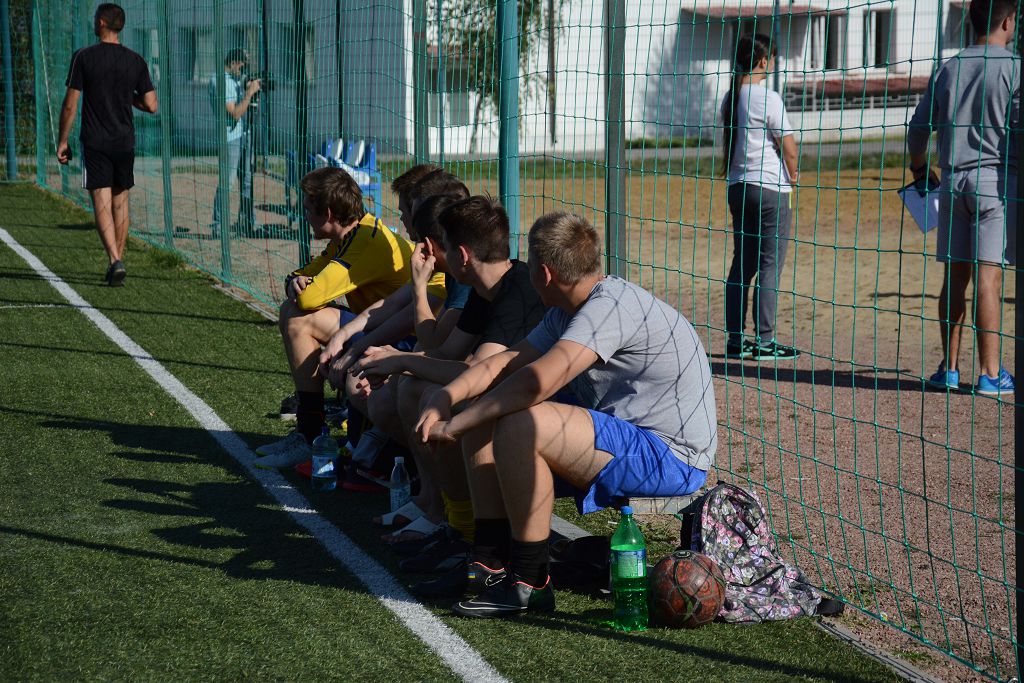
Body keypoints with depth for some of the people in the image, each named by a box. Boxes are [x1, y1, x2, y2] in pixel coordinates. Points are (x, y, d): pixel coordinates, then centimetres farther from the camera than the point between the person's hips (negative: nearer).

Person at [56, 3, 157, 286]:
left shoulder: (84, 57, -6)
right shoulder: (136, 61, 2)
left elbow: (70, 105, -6)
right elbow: (151, 106, 2)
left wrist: (63, 141, 3)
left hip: (95, 143, -3)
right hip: (125, 143, 3)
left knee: (102, 204, -5)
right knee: (120, 202, 14)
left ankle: (115, 261, -21)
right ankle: (117, 262, 19)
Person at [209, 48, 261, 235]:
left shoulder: (235, 79, 13)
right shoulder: (219, 81, -15)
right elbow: (235, 114, -20)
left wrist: (250, 90, 3)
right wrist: (249, 92, -17)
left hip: (244, 134, 9)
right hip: (230, 137, -9)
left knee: (248, 179, 10)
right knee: (227, 182, -8)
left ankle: (246, 223, 18)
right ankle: (218, 226, -3)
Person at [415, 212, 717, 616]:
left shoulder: (613, 304, -21)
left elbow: (538, 380, -32)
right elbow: (507, 362, 11)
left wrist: (455, 425, -24)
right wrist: (446, 397, -7)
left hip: (673, 458, -10)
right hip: (630, 439, 10)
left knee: (519, 427, -29)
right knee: (482, 419, 6)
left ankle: (529, 583, -17)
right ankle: (491, 560, 3)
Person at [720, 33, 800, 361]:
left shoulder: (730, 98, 9)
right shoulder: (767, 98, -13)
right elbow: (788, 148, -12)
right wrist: (792, 178, 5)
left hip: (738, 186, 7)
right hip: (770, 188, -7)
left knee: (742, 262, 11)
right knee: (770, 264, -3)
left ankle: (736, 339, 12)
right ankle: (764, 341, -2)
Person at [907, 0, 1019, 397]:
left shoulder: (947, 70, 10)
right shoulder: (1014, 68, -5)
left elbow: (917, 129, 14)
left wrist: (920, 172, 31)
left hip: (953, 181, 5)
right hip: (997, 179, -5)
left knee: (955, 275, 10)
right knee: (987, 275, -7)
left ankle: (949, 368, 14)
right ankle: (990, 374, -5)